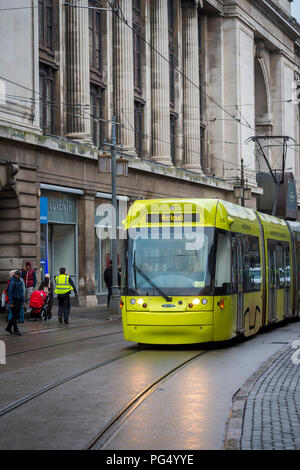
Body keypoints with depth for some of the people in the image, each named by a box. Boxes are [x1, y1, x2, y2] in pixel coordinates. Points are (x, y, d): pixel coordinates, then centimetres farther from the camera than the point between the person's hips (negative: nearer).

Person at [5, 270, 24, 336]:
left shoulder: (20, 282, 13)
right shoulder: (12, 282, -13)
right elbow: (10, 293, -15)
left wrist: (22, 300, 13)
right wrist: (11, 303, -19)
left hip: (19, 301, 8)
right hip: (14, 301, -8)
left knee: (16, 316, 12)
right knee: (15, 316, -5)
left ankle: (8, 328, 23)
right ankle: (15, 330, -1)